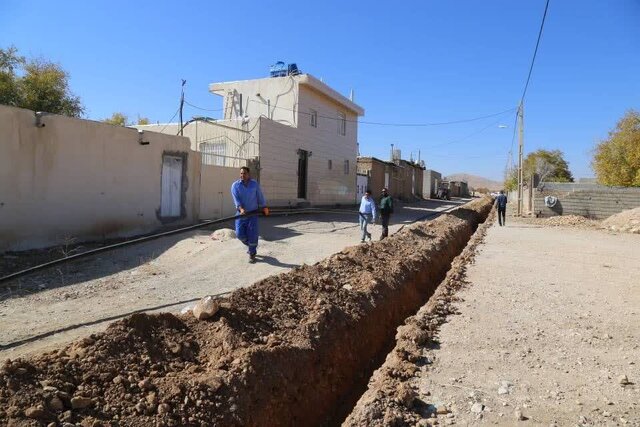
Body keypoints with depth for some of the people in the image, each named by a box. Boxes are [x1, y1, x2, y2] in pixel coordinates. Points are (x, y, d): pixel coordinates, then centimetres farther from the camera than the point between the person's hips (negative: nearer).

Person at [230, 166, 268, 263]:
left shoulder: (255, 184, 3)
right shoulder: (235, 185, -1)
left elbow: (260, 196, 10)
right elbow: (236, 199, -14)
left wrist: (264, 207, 13)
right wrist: (241, 208, -29)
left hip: (253, 214, 0)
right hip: (241, 213, 1)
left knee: (252, 234, -5)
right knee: (240, 234, -5)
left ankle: (252, 254, 10)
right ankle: (251, 245, 26)